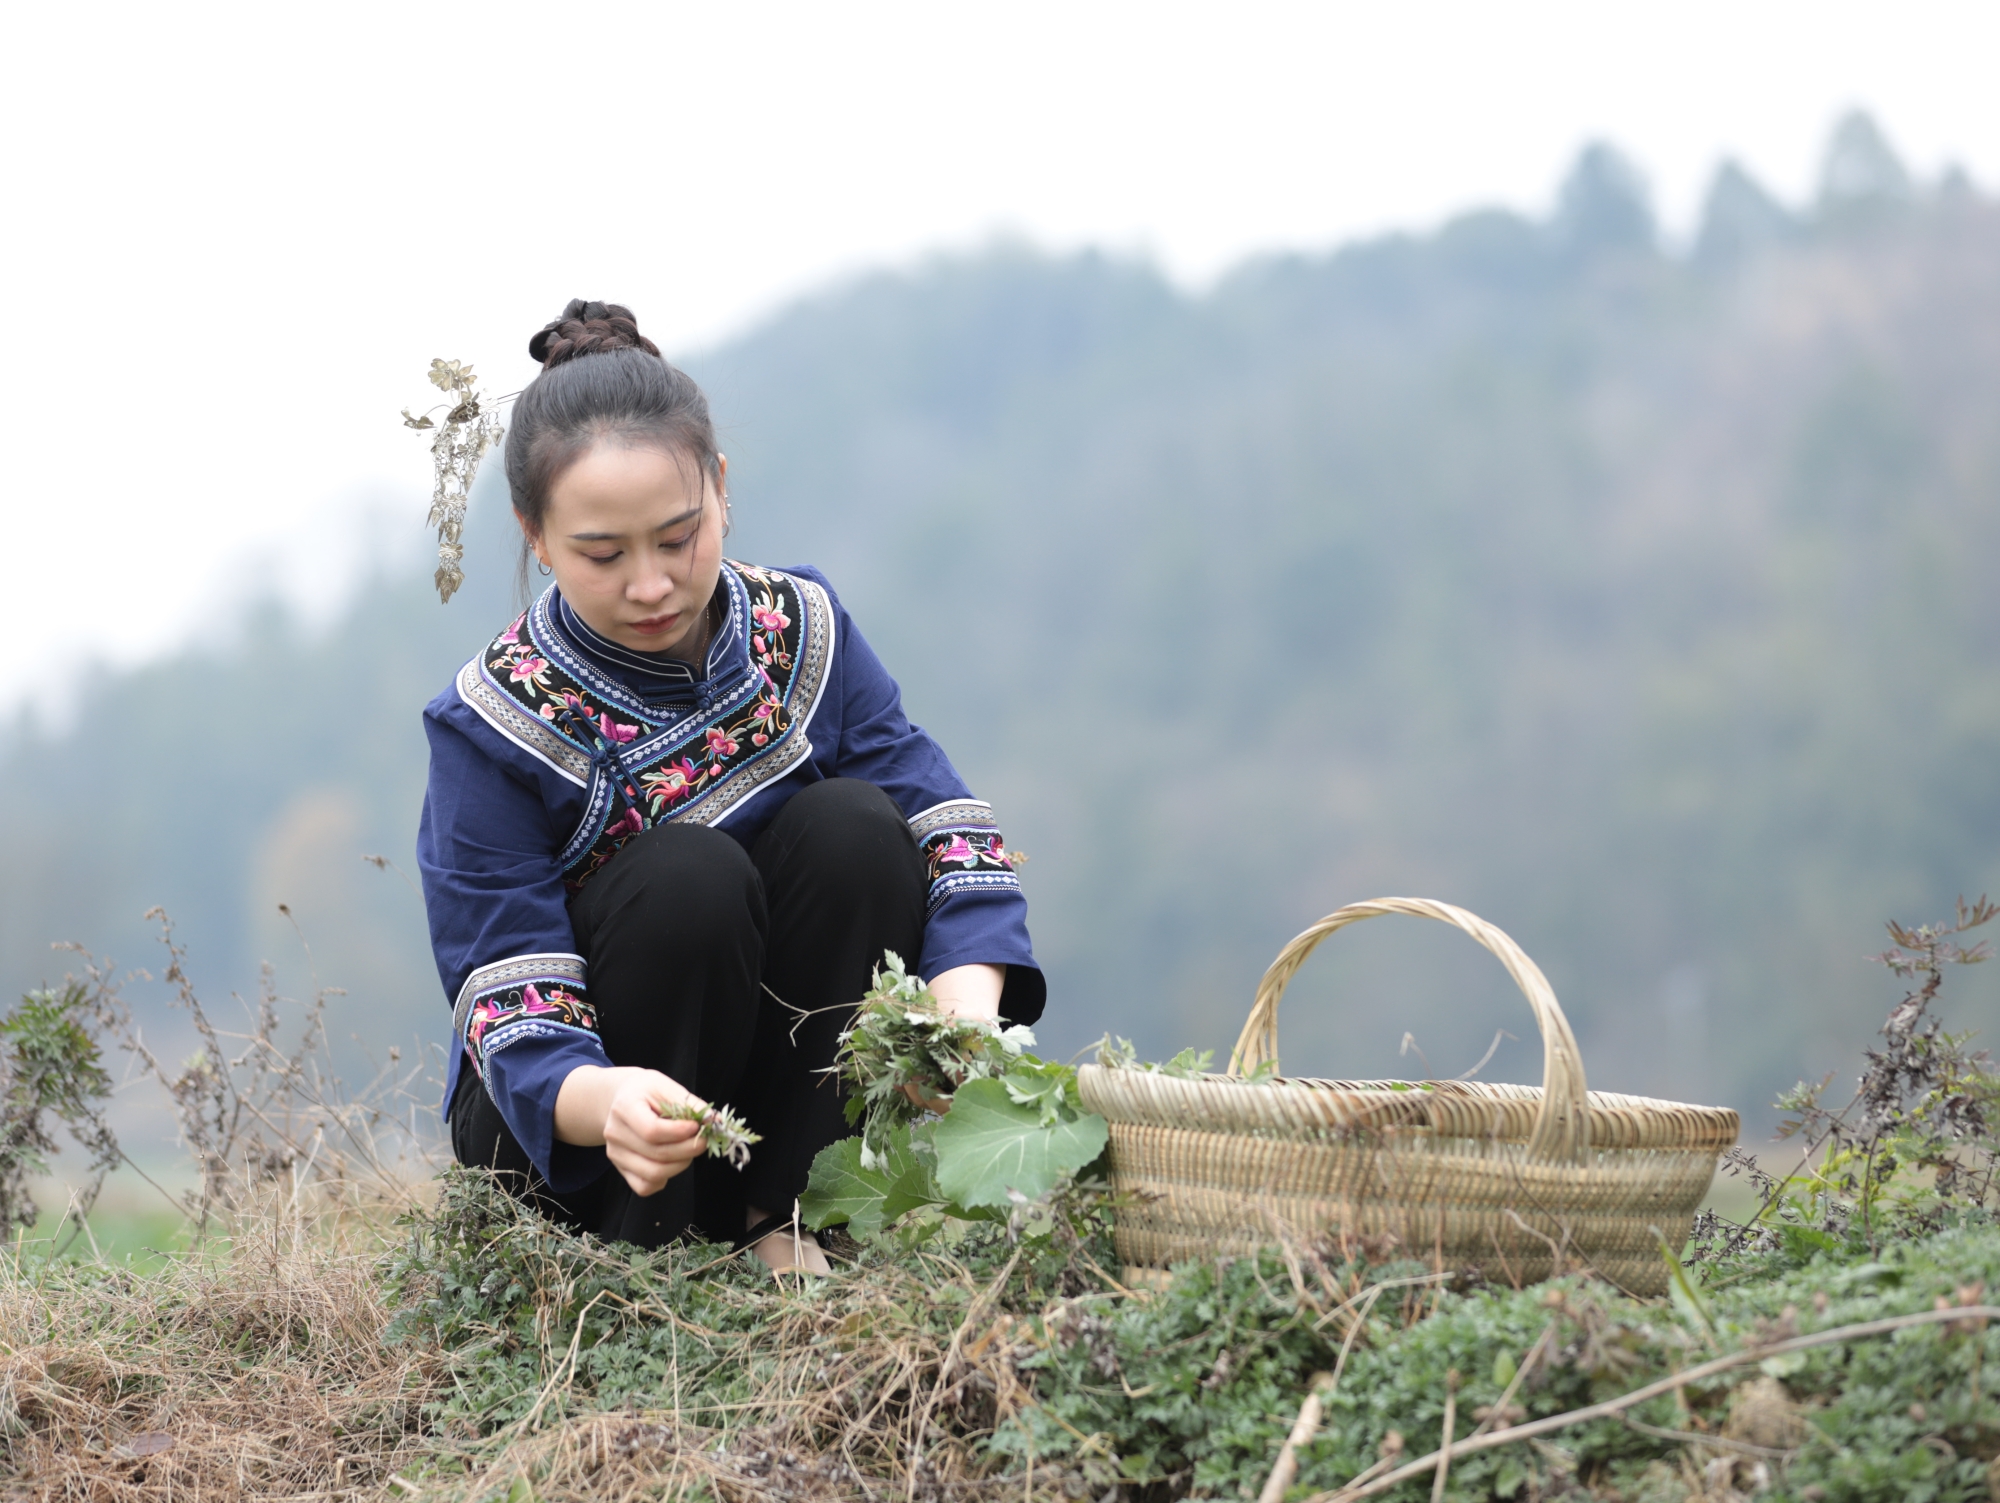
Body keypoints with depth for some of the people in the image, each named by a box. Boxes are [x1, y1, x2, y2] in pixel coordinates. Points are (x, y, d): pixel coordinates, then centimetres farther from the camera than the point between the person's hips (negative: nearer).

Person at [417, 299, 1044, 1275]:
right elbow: (514, 1013, -22)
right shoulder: (493, 724, -16)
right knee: (685, 874, -30)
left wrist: (968, 1003, -33)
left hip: (776, 1104, 4)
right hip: (566, 1124, -4)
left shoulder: (805, 634, -4)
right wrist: (605, 1102, -46)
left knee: (852, 825, -21)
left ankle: (783, 1221, -15)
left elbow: (947, 830, -11)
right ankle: (639, 1254, -17)